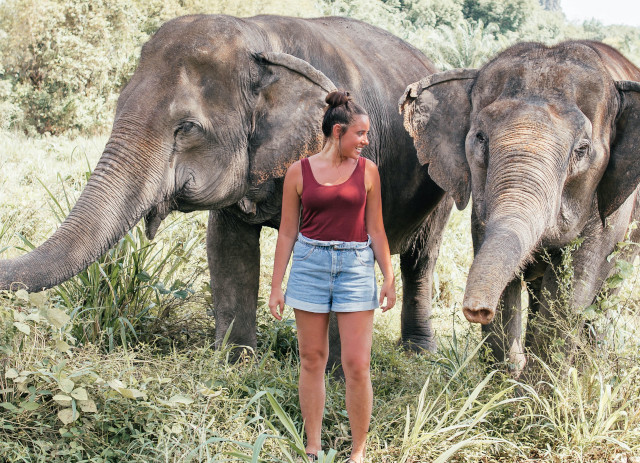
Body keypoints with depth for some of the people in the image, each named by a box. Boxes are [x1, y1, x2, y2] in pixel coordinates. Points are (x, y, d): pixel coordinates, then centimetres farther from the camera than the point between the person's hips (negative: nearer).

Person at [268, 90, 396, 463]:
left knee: (357, 364, -5)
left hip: (356, 265, 0)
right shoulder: (300, 172, 2)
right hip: (310, 263, 0)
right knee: (312, 360, 6)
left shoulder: (367, 170, 5)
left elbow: (376, 230, 9)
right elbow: (287, 232, 5)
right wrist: (277, 285, 3)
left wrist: (389, 278, 5)